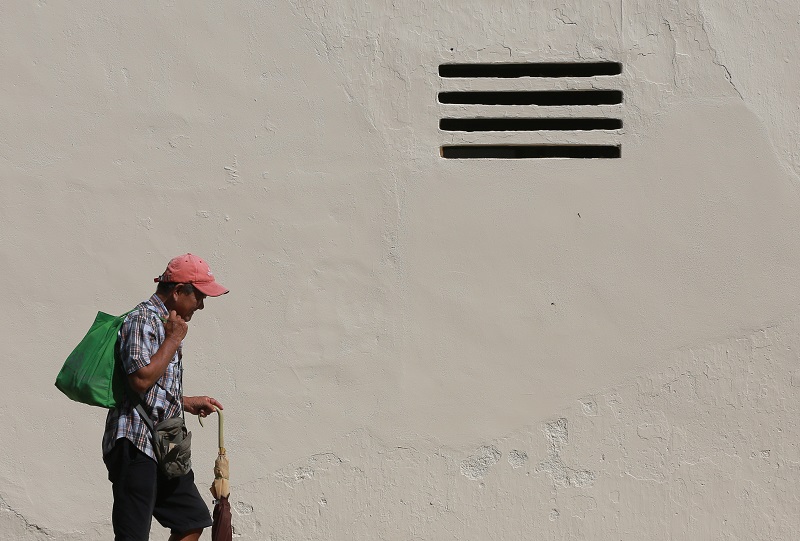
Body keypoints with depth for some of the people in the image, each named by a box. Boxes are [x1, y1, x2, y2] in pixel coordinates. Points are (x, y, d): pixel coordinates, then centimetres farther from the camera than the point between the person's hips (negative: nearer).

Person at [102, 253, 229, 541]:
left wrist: (187, 402, 19)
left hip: (161, 446, 10)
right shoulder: (143, 319, -12)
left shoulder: (165, 322, 19)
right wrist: (175, 339, -15)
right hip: (135, 442, -10)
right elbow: (141, 379, -25)